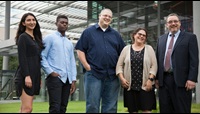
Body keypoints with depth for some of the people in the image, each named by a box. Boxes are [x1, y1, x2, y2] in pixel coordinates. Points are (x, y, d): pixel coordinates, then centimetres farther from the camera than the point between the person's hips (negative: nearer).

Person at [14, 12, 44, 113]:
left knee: (24, 109, 7)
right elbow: (21, 58, -13)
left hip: (35, 76, 8)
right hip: (25, 77, -8)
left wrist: (39, 78, 17)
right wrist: (26, 76, -20)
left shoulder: (36, 38, 19)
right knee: (27, 108, -13)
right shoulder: (23, 37, -4)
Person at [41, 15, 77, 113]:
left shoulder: (69, 43, 22)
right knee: (55, 107, -13)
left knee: (63, 107, 6)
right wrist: (50, 72, -12)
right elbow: (42, 57, -3)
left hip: (67, 79, 6)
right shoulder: (49, 38, 5)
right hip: (55, 77, -6)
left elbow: (72, 62, 18)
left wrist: (73, 80, 9)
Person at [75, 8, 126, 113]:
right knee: (92, 105, -1)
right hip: (93, 74, -3)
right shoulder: (88, 32, 6)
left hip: (112, 75, 4)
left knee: (110, 107, 8)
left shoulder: (115, 34, 16)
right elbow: (80, 50, 0)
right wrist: (87, 66, -8)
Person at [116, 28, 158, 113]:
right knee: (132, 110, 5)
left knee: (146, 110, -6)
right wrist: (122, 78, -5)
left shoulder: (149, 48, 7)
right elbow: (119, 65, 7)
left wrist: (150, 79, -11)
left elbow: (154, 65, 0)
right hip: (130, 86, 1)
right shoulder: (126, 49, 9)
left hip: (145, 85, -1)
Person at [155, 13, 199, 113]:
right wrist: (157, 77, 9)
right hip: (163, 80, 4)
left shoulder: (190, 37, 2)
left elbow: (194, 60, -5)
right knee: (165, 109, 8)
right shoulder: (161, 39, 16)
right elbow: (158, 59, 15)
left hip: (181, 80, -4)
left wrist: (192, 79, -14)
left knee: (182, 110, 1)